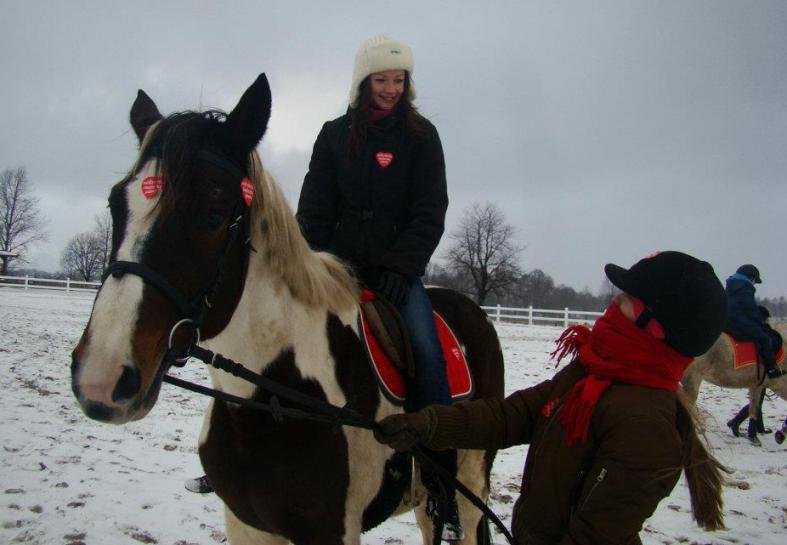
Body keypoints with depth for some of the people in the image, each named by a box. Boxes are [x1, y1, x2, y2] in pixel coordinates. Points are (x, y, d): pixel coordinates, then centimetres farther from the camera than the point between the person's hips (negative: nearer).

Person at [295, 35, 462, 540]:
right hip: (339, 261, 3)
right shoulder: (335, 135, 9)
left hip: (398, 266, -2)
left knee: (426, 350, -23)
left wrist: (401, 266, -15)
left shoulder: (421, 135, 4)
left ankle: (442, 487, -19)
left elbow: (430, 213, -2)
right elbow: (314, 211, 8)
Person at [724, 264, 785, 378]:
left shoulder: (729, 287, 20)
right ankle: (771, 369, -6)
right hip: (740, 323, -10)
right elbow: (751, 309, -10)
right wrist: (762, 323, 3)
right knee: (765, 338, -5)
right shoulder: (746, 288, -9)